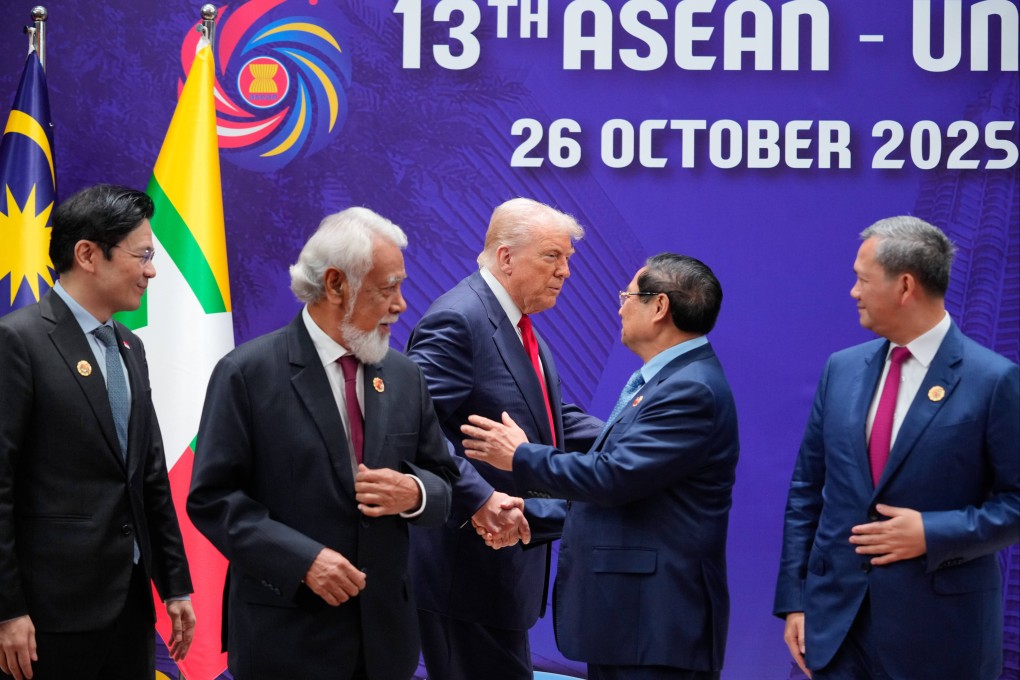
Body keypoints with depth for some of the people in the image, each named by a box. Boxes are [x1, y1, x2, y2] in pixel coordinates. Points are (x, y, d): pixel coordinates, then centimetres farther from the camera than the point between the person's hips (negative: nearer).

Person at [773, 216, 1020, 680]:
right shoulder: (842, 369, 7)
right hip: (837, 620, 4)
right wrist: (794, 599, 6)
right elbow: (807, 493, 10)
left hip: (939, 626, -4)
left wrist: (933, 534, -17)